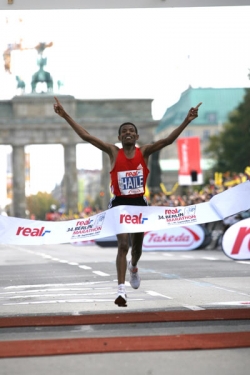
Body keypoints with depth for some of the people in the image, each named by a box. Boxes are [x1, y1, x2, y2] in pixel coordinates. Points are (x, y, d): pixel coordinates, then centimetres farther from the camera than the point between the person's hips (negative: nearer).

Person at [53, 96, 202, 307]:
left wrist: (187, 122, -22)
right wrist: (65, 116, -15)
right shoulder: (114, 152, -4)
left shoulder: (144, 152, -1)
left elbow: (168, 140, -12)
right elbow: (86, 136, -9)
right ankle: (121, 290, -19)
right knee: (123, 245, -16)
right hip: (119, 204, -2)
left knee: (137, 246, 18)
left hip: (139, 203, 2)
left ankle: (134, 267, 54)